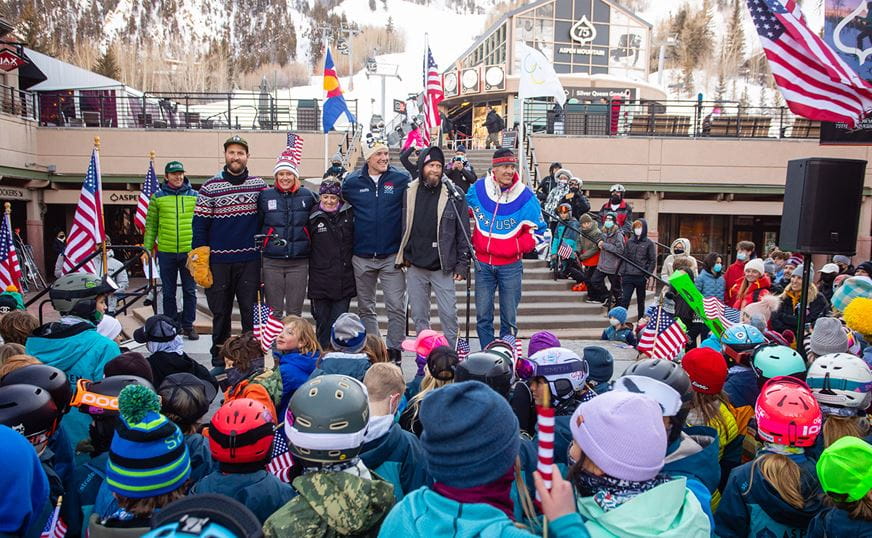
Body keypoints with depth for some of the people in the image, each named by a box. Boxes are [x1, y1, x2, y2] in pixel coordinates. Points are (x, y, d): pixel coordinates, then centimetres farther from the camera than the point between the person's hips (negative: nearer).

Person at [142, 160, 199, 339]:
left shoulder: (194, 196, 5)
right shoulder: (158, 197, 4)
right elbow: (150, 225, 6)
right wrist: (146, 248, 1)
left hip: (189, 251, 0)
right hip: (166, 252, 0)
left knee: (190, 291, 5)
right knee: (168, 292, 9)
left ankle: (188, 325, 17)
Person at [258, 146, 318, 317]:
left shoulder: (307, 195, 3)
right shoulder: (265, 196, 2)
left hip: (299, 262, 1)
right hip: (271, 262, 0)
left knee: (295, 311, 8)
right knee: (274, 311, 6)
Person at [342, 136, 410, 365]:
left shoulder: (401, 180, -3)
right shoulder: (352, 181, 2)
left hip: (392, 256, -2)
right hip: (362, 257, 2)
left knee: (397, 307, -4)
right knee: (366, 309, 12)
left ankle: (394, 351, 9)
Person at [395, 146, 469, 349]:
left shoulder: (454, 195, -2)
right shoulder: (408, 192, 3)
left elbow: (463, 232, -1)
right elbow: (401, 227, 11)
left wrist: (462, 264, -5)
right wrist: (402, 257, 7)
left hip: (443, 268, -2)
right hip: (415, 266, 2)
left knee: (449, 314, 1)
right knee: (419, 315, 11)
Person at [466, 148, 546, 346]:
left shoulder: (525, 196, -7)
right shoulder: (477, 189, -2)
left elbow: (538, 230, 1)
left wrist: (520, 246, -11)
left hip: (510, 265, -1)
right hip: (483, 263, 2)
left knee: (509, 317, 6)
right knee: (483, 316, 6)